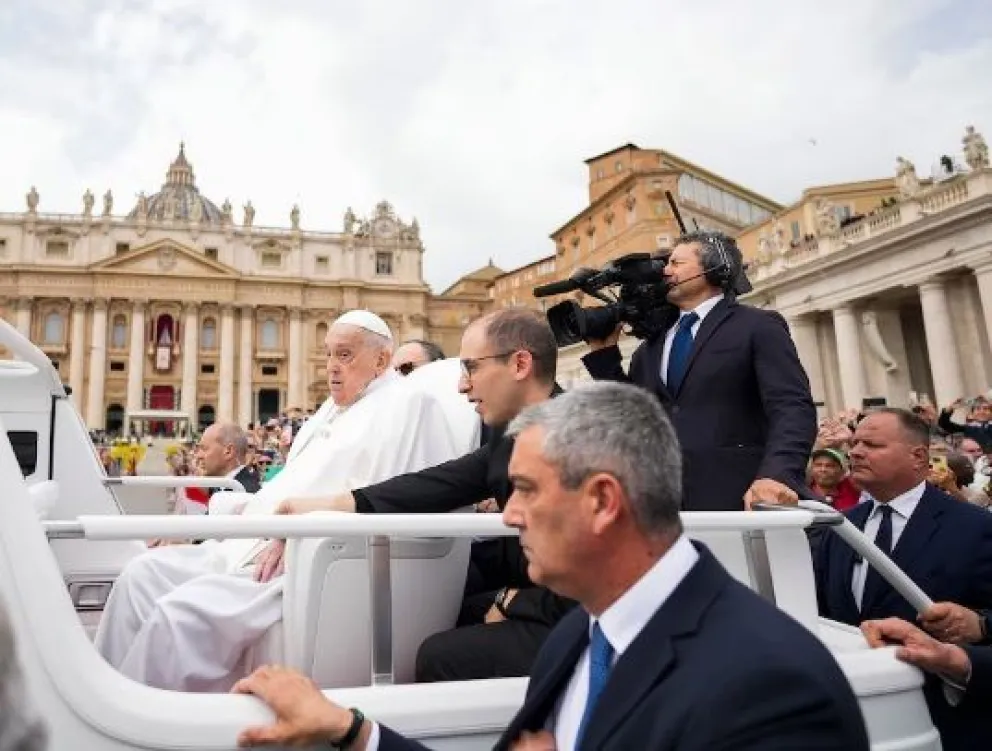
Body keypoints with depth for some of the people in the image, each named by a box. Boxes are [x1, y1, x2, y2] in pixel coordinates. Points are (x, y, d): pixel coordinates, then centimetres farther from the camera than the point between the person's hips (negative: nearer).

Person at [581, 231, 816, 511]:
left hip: (733, 498, -5)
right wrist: (603, 350, 10)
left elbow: (792, 407, -10)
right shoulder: (652, 343, 18)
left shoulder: (758, 326, 2)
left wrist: (777, 474, -27)